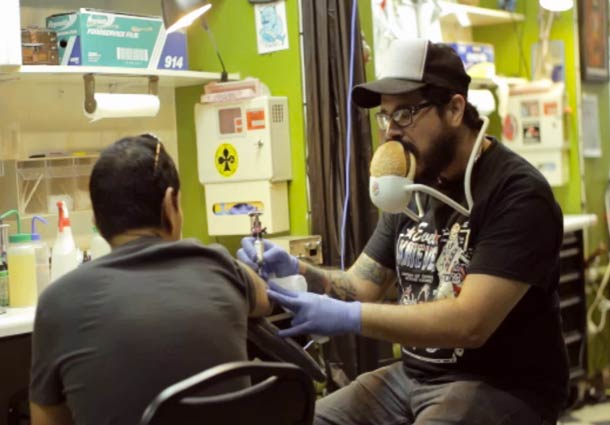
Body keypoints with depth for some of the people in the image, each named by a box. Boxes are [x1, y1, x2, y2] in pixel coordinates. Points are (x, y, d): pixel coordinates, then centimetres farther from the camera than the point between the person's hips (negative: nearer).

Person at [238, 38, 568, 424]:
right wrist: (298, 273, -13)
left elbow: (470, 323, -25)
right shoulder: (413, 188, 8)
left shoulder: (518, 193, -15)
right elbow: (362, 285, 8)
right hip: (413, 375, 7)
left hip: (501, 387, -7)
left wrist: (345, 317, -32)